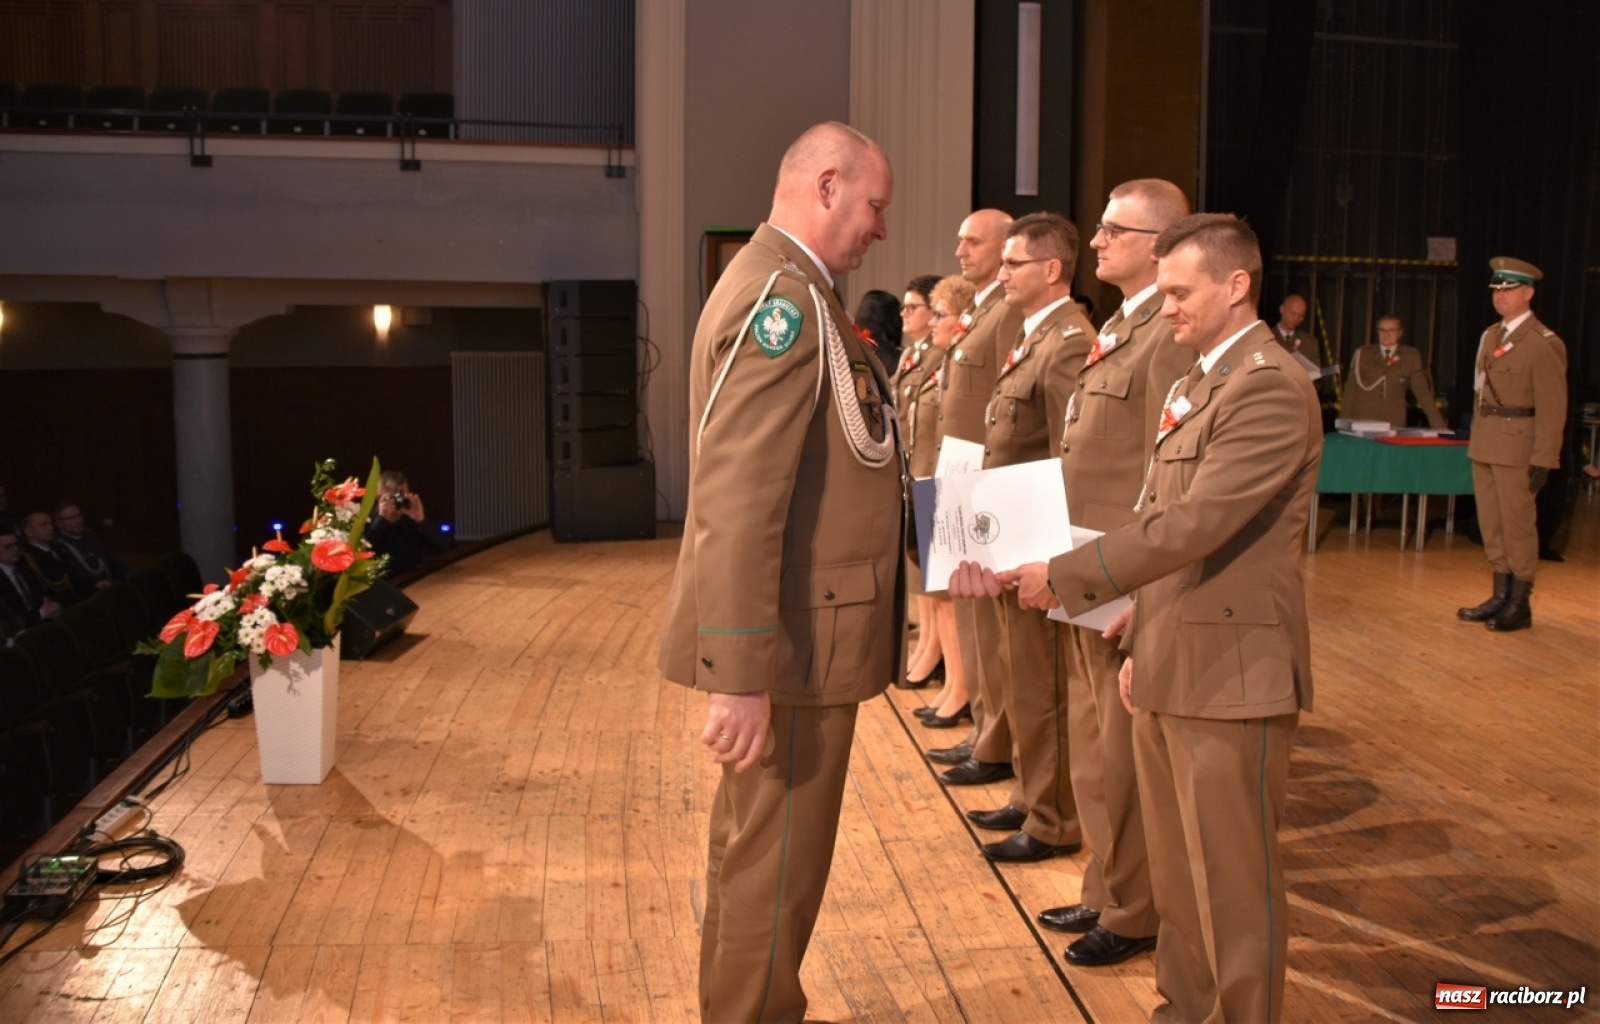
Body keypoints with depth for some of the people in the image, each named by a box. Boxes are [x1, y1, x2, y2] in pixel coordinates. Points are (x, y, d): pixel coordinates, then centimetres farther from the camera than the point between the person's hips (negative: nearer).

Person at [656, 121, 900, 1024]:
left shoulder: (787, 287, 14)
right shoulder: (783, 297, -19)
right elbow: (740, 500, -27)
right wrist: (741, 674, -29)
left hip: (792, 627, 11)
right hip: (794, 638, -11)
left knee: (754, 841, 22)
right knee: (778, 858, 4)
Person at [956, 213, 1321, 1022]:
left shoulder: (1271, 389, -16)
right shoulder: (1193, 384, 16)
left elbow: (1192, 524, -24)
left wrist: (1061, 576, -20)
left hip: (1230, 675, -9)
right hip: (1168, 668, 9)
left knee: (1233, 884, 4)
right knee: (1175, 874, 20)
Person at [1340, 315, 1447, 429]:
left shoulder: (1411, 357, 6)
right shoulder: (1363, 354, 6)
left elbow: (1422, 391, 4)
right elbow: (1351, 390, 5)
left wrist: (1438, 425, -3)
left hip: (1394, 425, 0)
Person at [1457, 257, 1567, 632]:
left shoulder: (1544, 344, -10)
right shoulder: (1491, 336, 12)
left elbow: (1552, 407, -13)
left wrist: (1542, 460, -16)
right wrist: (1475, 439, 12)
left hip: (1517, 445, -7)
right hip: (1484, 443, 7)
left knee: (1517, 523, 0)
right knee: (1491, 523, 11)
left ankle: (1520, 605, 10)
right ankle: (1500, 597, 21)